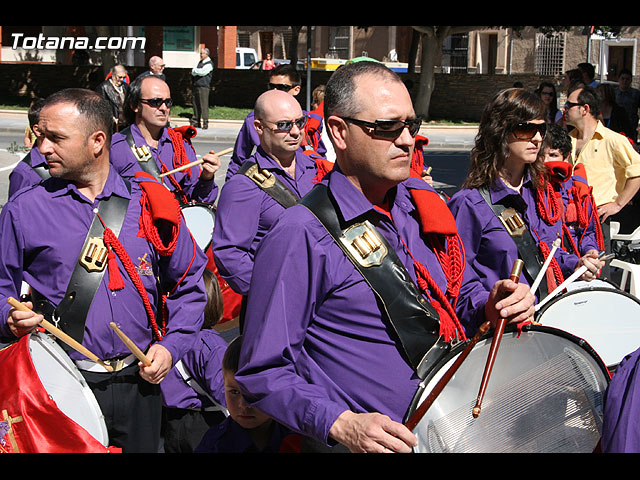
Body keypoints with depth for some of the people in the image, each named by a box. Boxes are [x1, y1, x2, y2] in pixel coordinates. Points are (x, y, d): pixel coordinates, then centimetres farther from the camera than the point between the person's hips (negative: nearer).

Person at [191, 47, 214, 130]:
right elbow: (193, 72, 12)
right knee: (196, 104, 8)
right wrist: (198, 71, -9)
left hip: (204, 86, -8)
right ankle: (196, 122, 15)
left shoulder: (209, 64, -3)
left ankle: (205, 122, -9)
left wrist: (195, 70, -1)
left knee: (204, 105, -11)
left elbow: (202, 72, -16)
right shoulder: (200, 62, 21)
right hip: (196, 85, 8)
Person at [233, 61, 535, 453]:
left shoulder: (422, 203, 9)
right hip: (373, 444, -6)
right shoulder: (301, 237, -12)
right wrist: (341, 424, -23)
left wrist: (492, 307, 3)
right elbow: (264, 374, -11)